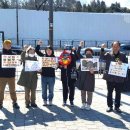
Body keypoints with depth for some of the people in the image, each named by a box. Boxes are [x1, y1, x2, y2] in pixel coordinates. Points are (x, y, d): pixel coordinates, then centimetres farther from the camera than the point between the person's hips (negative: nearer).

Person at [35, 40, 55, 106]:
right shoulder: (43, 56, 4)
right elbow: (37, 51, 6)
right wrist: (38, 45, -6)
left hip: (51, 76, -1)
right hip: (44, 76, 1)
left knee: (51, 90, 7)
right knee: (44, 89, 8)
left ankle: (50, 101, 19)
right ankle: (45, 101, 18)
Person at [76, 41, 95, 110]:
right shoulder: (83, 59, 9)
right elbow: (78, 53, 3)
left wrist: (92, 71, -28)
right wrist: (80, 46, -5)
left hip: (90, 77, -3)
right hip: (82, 77, 3)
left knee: (89, 92, 3)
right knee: (83, 91, 10)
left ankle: (88, 104, 11)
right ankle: (83, 104, 20)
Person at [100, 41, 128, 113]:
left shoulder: (123, 55, 6)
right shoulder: (108, 54, 2)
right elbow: (102, 57, -15)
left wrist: (122, 63, -17)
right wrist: (102, 49, -28)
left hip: (119, 78, 1)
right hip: (110, 77, -1)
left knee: (118, 93, 8)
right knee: (109, 92, 8)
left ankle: (117, 106, 18)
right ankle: (110, 106, 18)